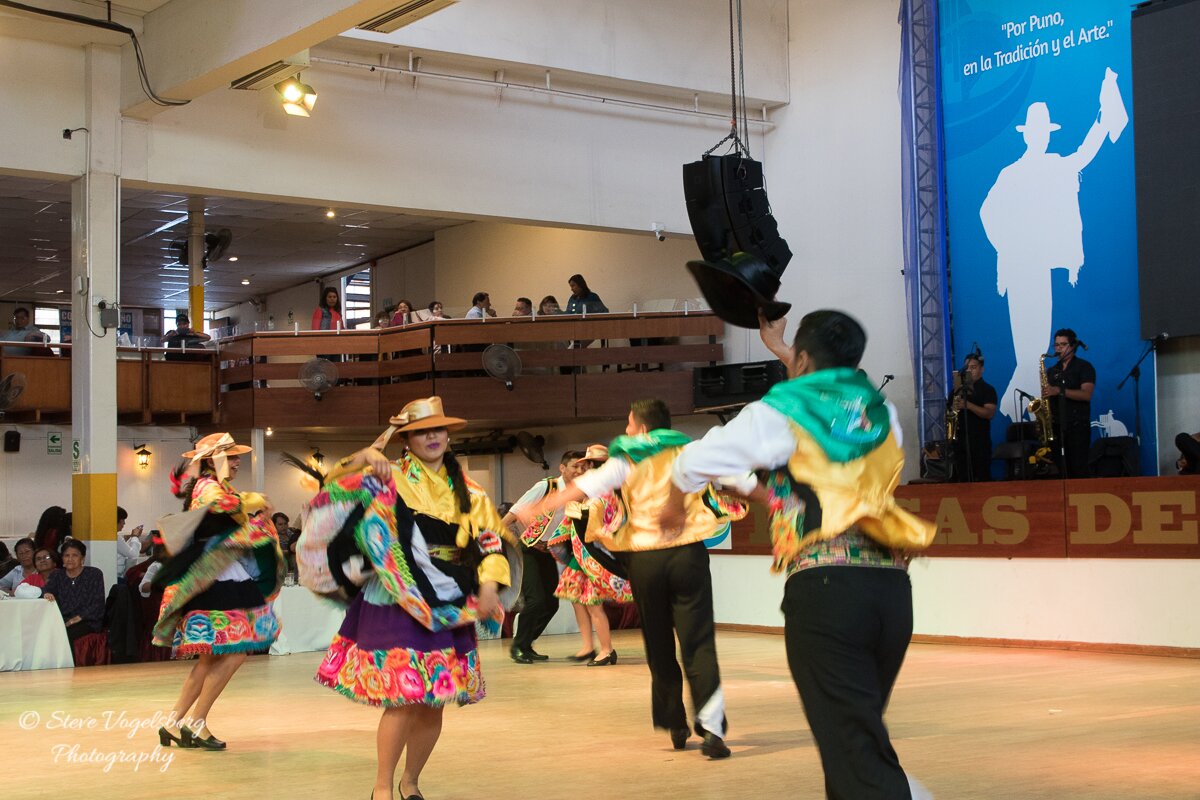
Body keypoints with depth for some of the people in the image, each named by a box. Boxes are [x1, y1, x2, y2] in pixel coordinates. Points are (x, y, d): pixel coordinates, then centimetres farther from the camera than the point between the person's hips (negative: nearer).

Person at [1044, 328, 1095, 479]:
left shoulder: (1084, 367, 1)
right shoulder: (1052, 371, 18)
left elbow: (1086, 394, -13)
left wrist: (1059, 391, -23)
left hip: (1078, 426, -5)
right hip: (1056, 426, 5)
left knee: (1078, 469, -11)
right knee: (1061, 470, 2)